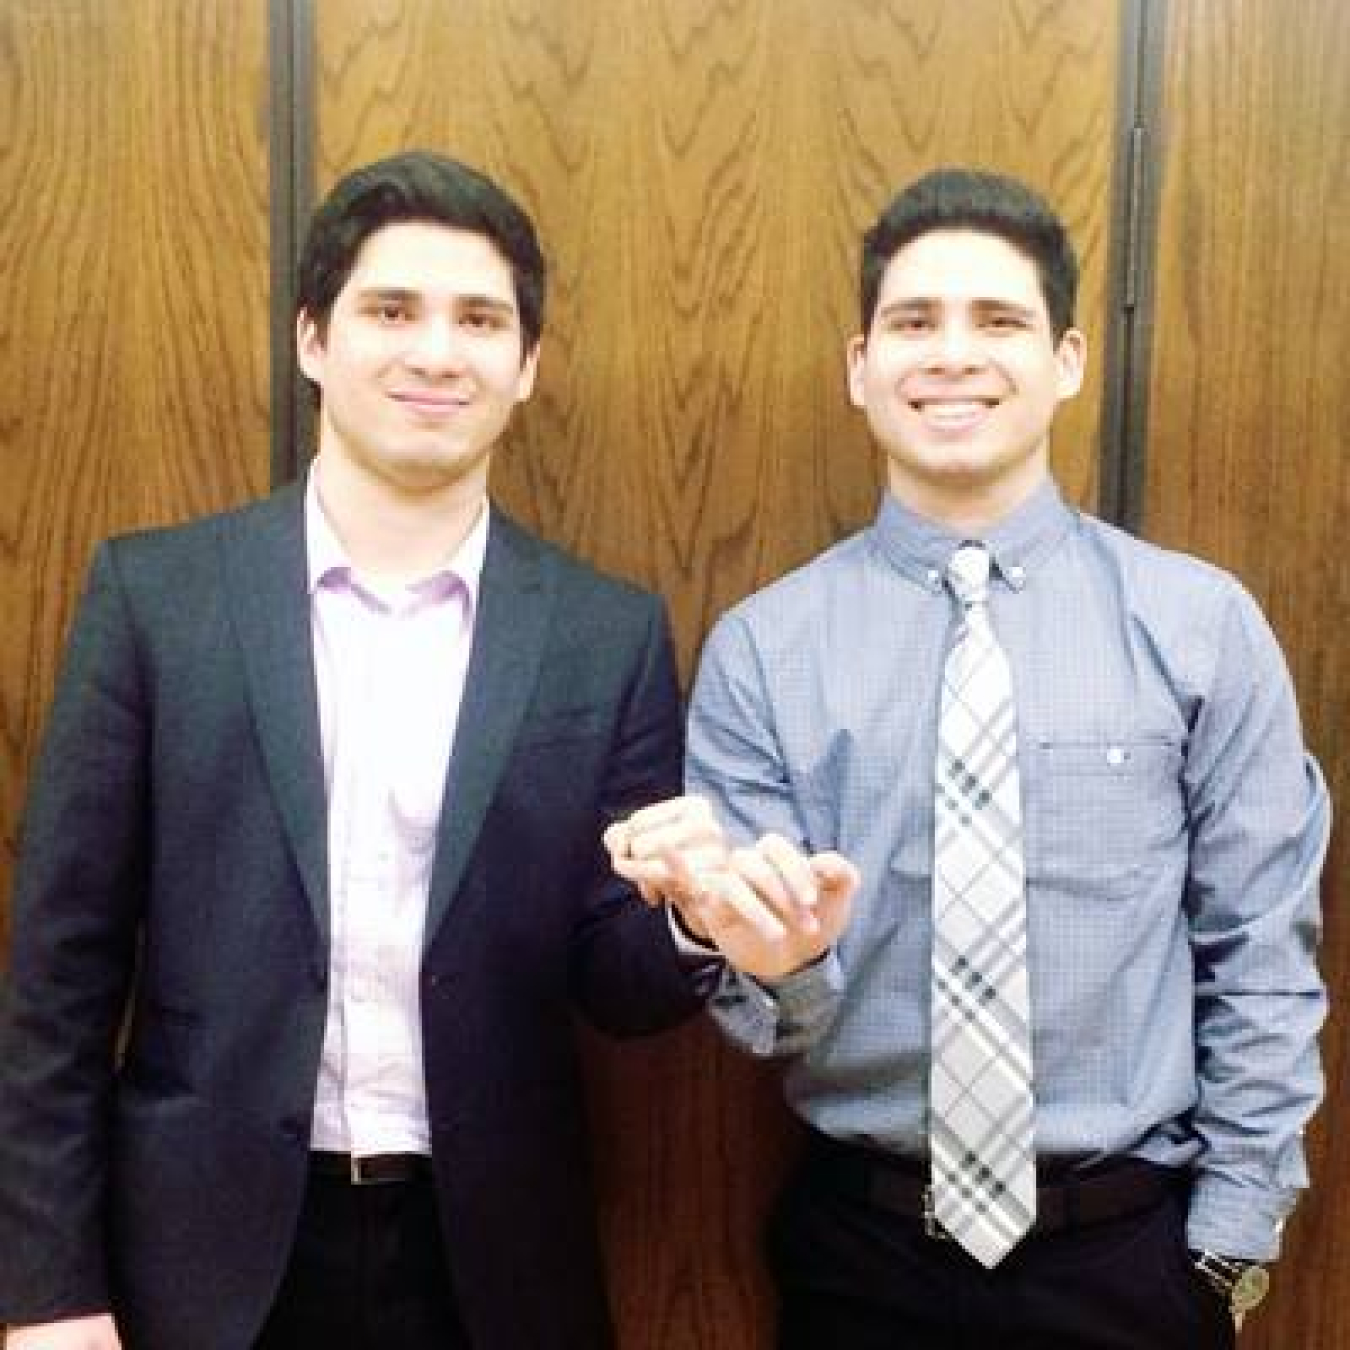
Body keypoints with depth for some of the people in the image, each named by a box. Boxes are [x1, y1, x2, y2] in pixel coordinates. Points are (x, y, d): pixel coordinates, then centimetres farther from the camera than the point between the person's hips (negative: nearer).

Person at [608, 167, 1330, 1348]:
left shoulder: (1200, 624, -6)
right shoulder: (762, 647, -7)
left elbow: (1261, 955, -1)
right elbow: (766, 1008, -5)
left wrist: (1233, 1234, -2)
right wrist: (770, 952, -26)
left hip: (1126, 1244, 0)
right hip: (859, 1242, 0)